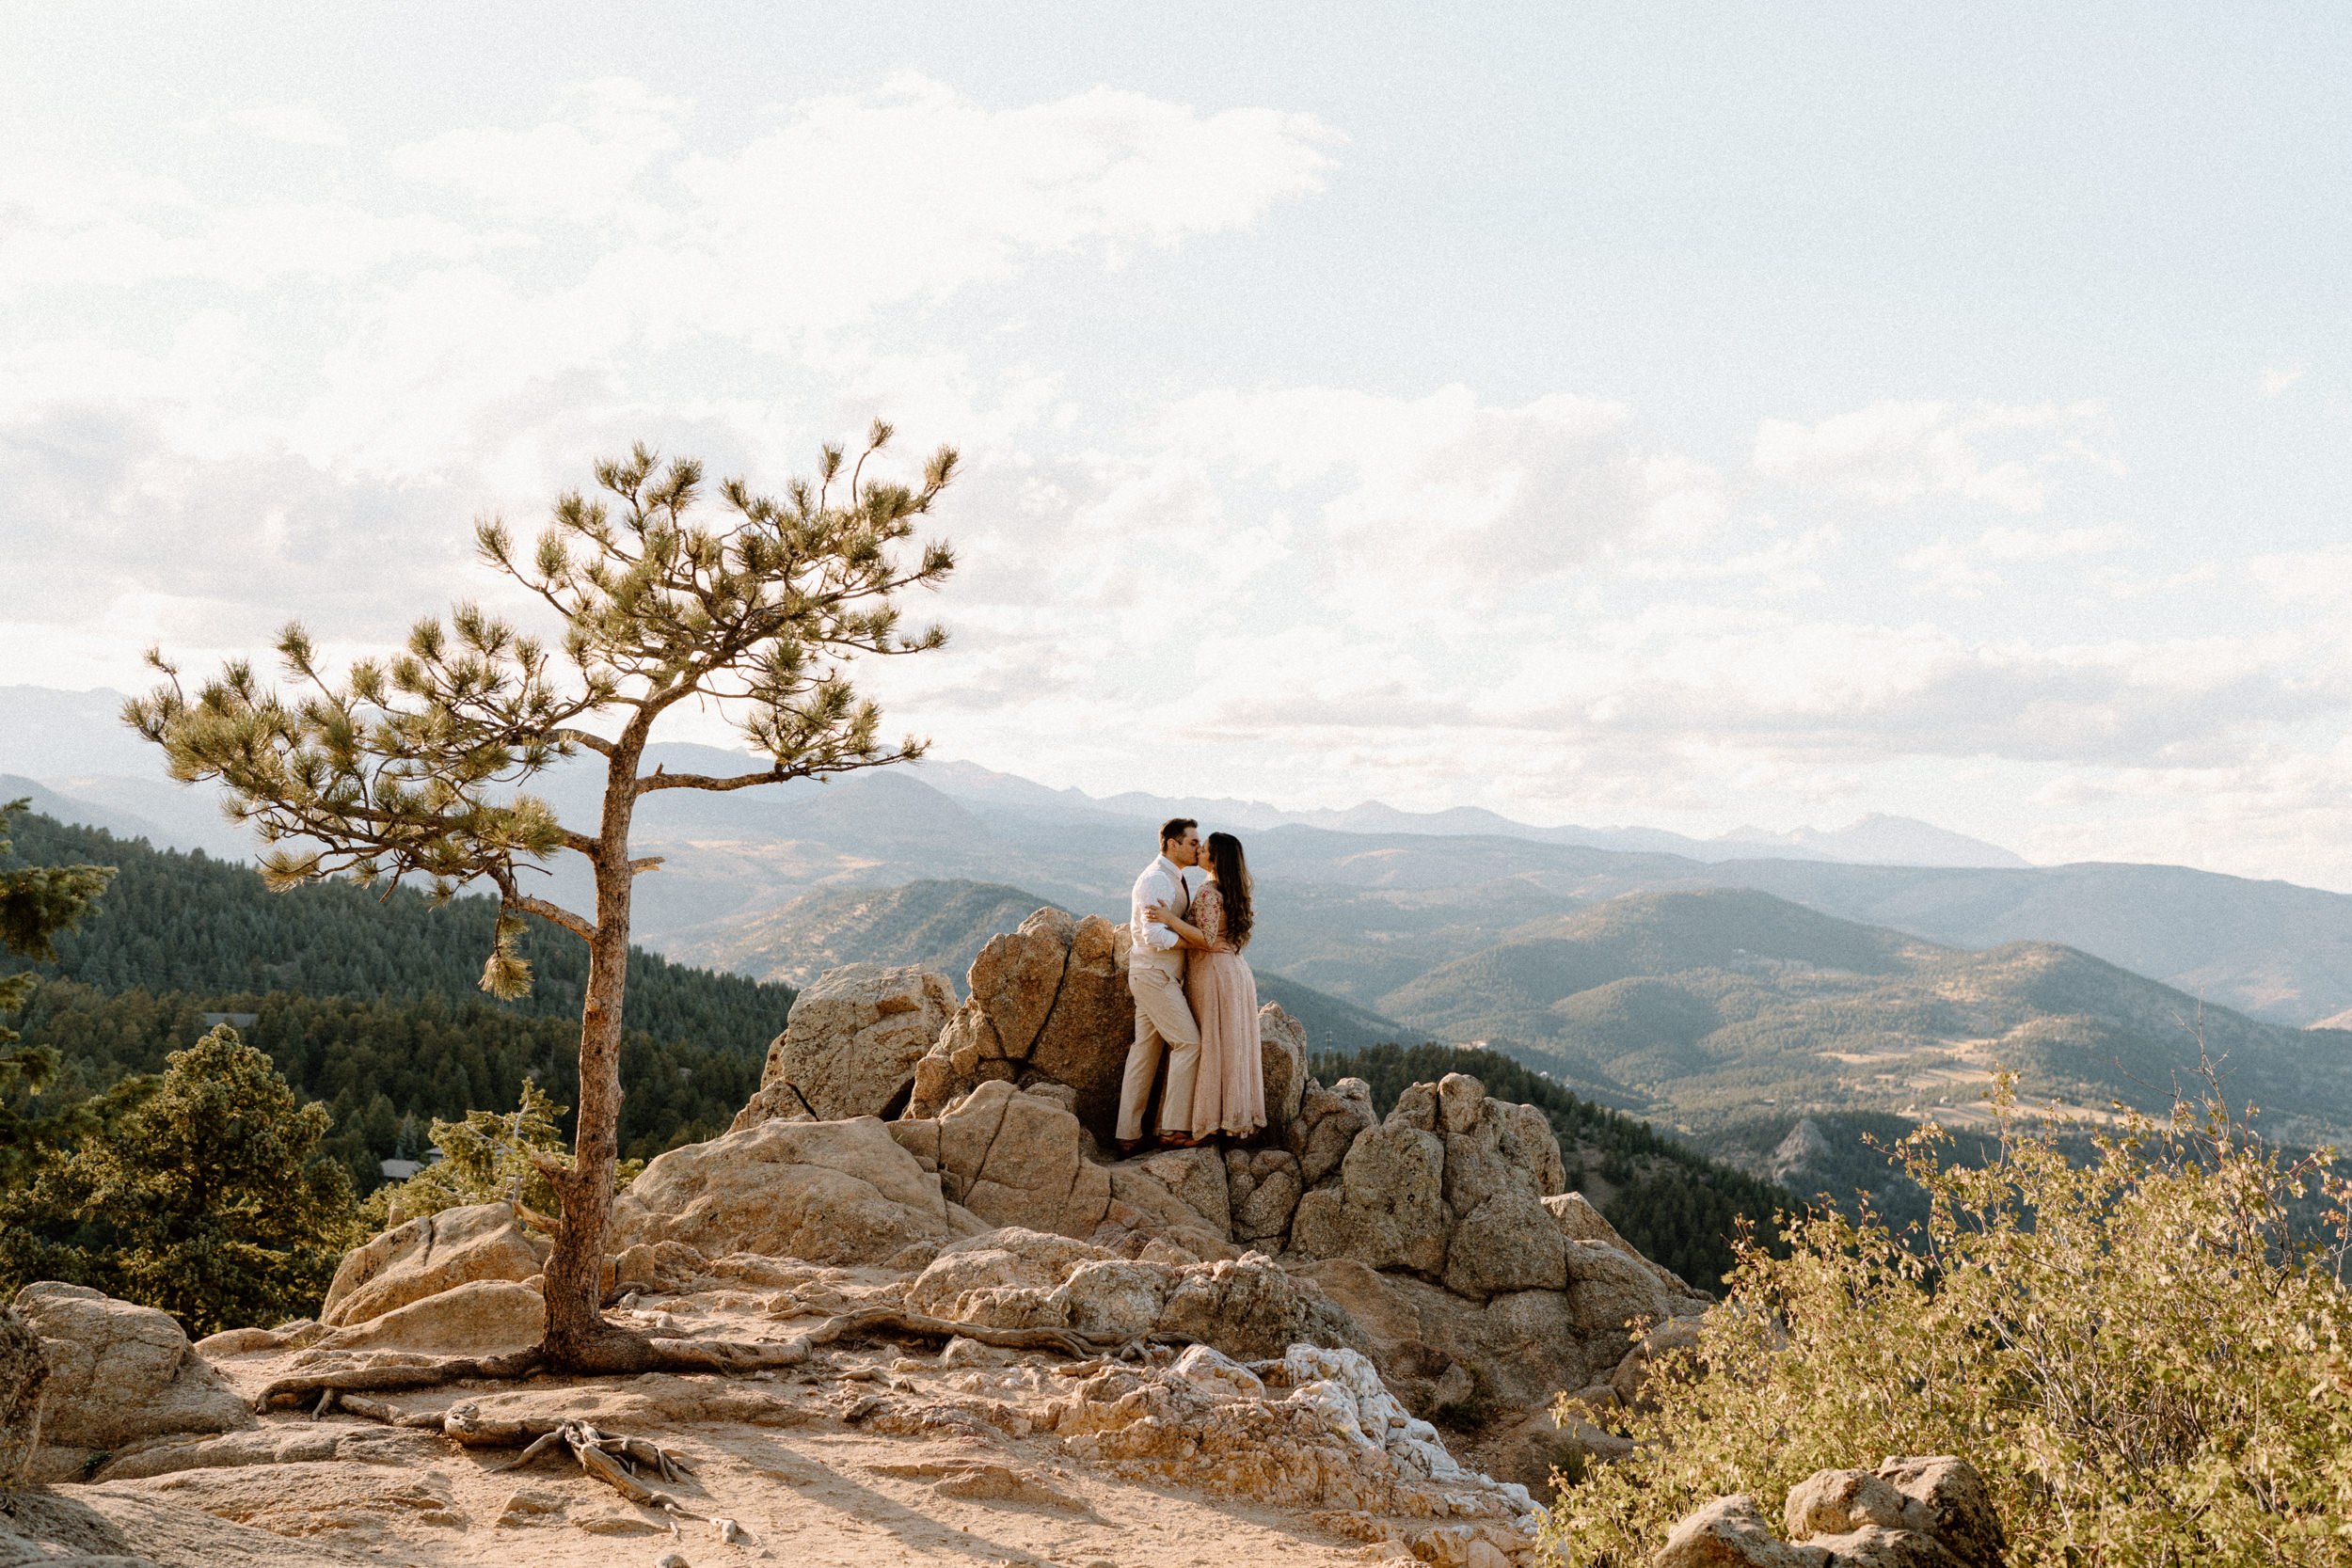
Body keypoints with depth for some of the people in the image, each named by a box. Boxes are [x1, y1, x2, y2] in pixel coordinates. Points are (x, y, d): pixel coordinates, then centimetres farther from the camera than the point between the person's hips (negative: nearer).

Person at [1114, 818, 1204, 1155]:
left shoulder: (1173, 880, 15)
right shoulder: (1156, 880, -17)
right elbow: (1155, 936, -26)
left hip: (1160, 975, 10)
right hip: (1155, 975, -10)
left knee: (1144, 1051, 9)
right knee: (1188, 1043, -8)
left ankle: (1128, 1135, 12)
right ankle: (1173, 1128, -3)